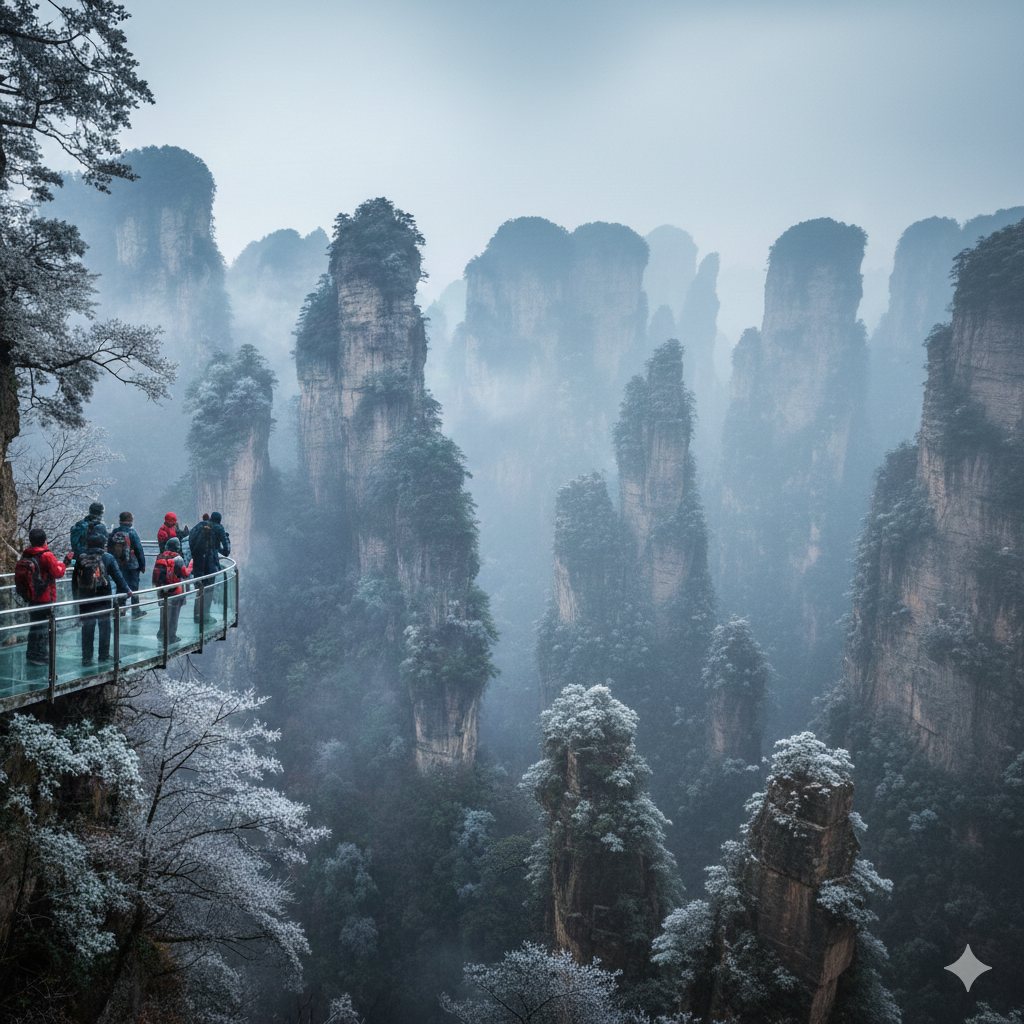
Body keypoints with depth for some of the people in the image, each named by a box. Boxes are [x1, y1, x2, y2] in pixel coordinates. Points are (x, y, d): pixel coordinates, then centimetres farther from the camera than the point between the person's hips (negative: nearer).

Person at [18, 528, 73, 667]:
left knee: (34, 625, 17)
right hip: (46, 598, -7)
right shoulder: (46, 555, -14)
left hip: (32, 598, 7)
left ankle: (31, 655, 23)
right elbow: (58, 572, -15)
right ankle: (41, 656, 0)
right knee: (45, 627, 0)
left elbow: (17, 576, 11)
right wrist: (64, 562, -1)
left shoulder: (25, 556, 5)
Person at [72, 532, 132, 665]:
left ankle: (86, 658, 9)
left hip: (85, 600, 2)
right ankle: (104, 656, 11)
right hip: (103, 598, -2)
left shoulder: (81, 559, 2)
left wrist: (75, 597, 14)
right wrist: (126, 590, 8)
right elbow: (117, 576, -3)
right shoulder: (107, 558, -4)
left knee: (87, 629, 8)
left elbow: (75, 580, 6)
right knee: (104, 627, 9)